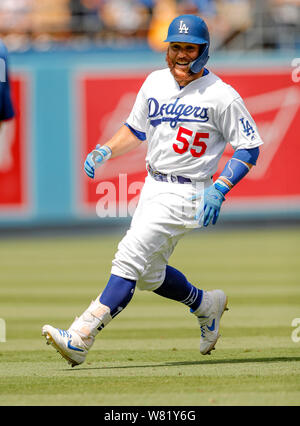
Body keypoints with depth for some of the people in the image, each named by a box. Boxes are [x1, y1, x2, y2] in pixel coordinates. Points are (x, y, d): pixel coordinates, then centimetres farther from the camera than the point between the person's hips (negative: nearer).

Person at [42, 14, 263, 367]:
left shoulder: (221, 96, -11)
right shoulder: (155, 83, 8)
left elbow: (249, 148, -8)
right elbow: (135, 129, 22)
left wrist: (220, 188, -19)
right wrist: (104, 150, 4)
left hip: (185, 194, -8)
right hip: (152, 188, 8)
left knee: (130, 258, -20)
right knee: (150, 275, 15)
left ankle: (80, 339, -25)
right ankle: (206, 305, 42)